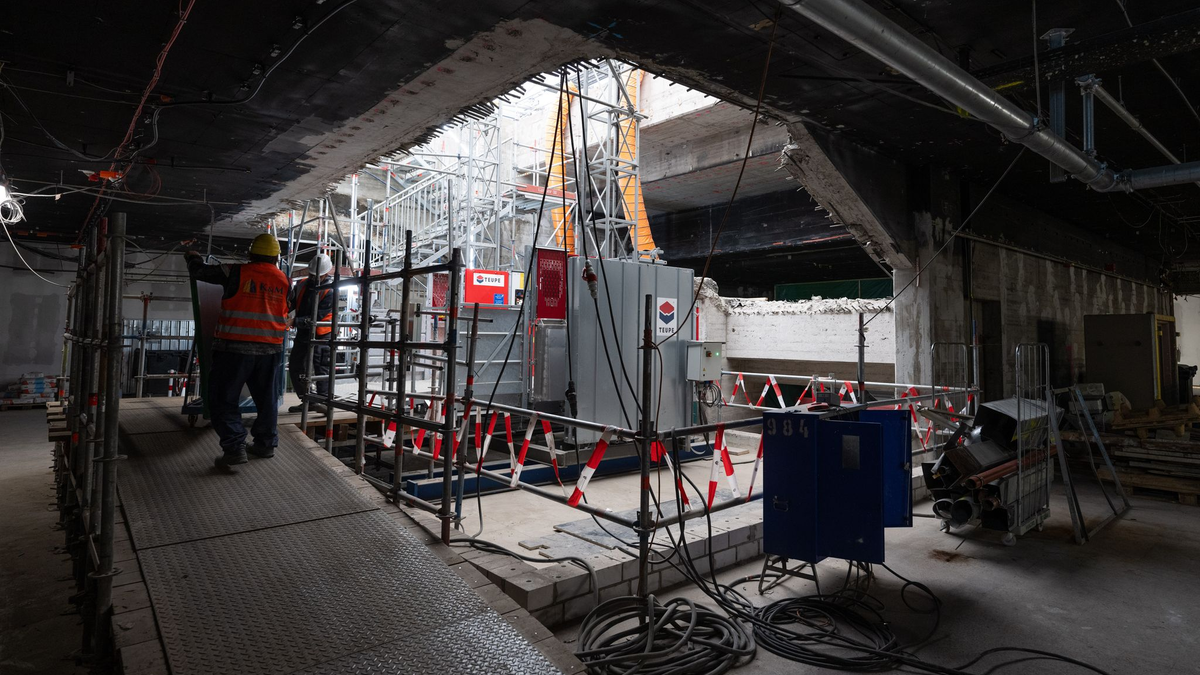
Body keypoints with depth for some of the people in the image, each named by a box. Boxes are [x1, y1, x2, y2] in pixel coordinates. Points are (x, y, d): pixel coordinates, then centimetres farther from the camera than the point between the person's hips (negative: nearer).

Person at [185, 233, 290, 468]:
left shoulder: (237, 273, -5)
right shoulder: (284, 280, 5)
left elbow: (199, 271, 5)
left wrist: (193, 257, 25)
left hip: (235, 348, -4)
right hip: (270, 349, 4)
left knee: (224, 399, 4)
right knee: (267, 399, 16)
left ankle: (234, 447, -4)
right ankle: (266, 443, 25)